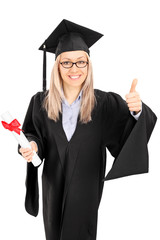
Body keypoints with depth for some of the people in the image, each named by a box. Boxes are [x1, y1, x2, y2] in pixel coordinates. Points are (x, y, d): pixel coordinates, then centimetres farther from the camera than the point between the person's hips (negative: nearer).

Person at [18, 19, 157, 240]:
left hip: (87, 187, -2)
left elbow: (131, 132, -21)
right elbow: (33, 134, 1)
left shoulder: (105, 103, -15)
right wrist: (32, 145, -22)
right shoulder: (41, 102, -9)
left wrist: (138, 110, -42)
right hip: (53, 186, 2)